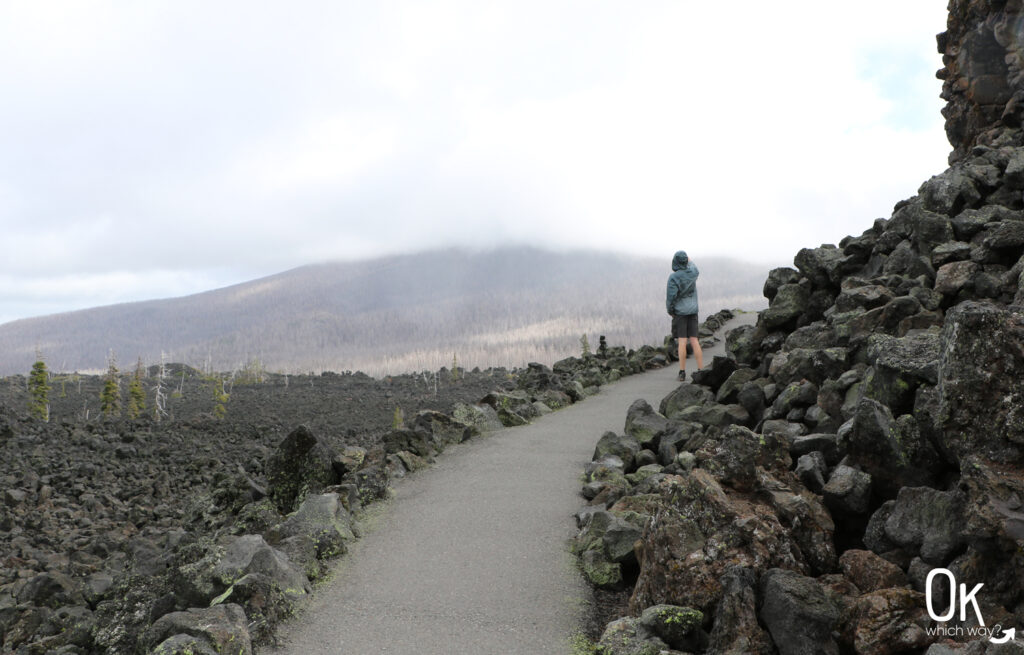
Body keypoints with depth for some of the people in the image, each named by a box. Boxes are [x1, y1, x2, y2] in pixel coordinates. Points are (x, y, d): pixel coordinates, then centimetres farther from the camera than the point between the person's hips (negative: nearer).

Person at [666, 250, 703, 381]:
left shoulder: (673, 277, -14)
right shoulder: (692, 273, 2)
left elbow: (671, 296, -17)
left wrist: (670, 311, -1)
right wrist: (689, 260, 45)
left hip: (680, 311, -4)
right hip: (693, 311, 4)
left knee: (682, 341, -6)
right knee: (694, 341, 4)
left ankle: (682, 372, -7)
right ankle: (701, 370, 2)